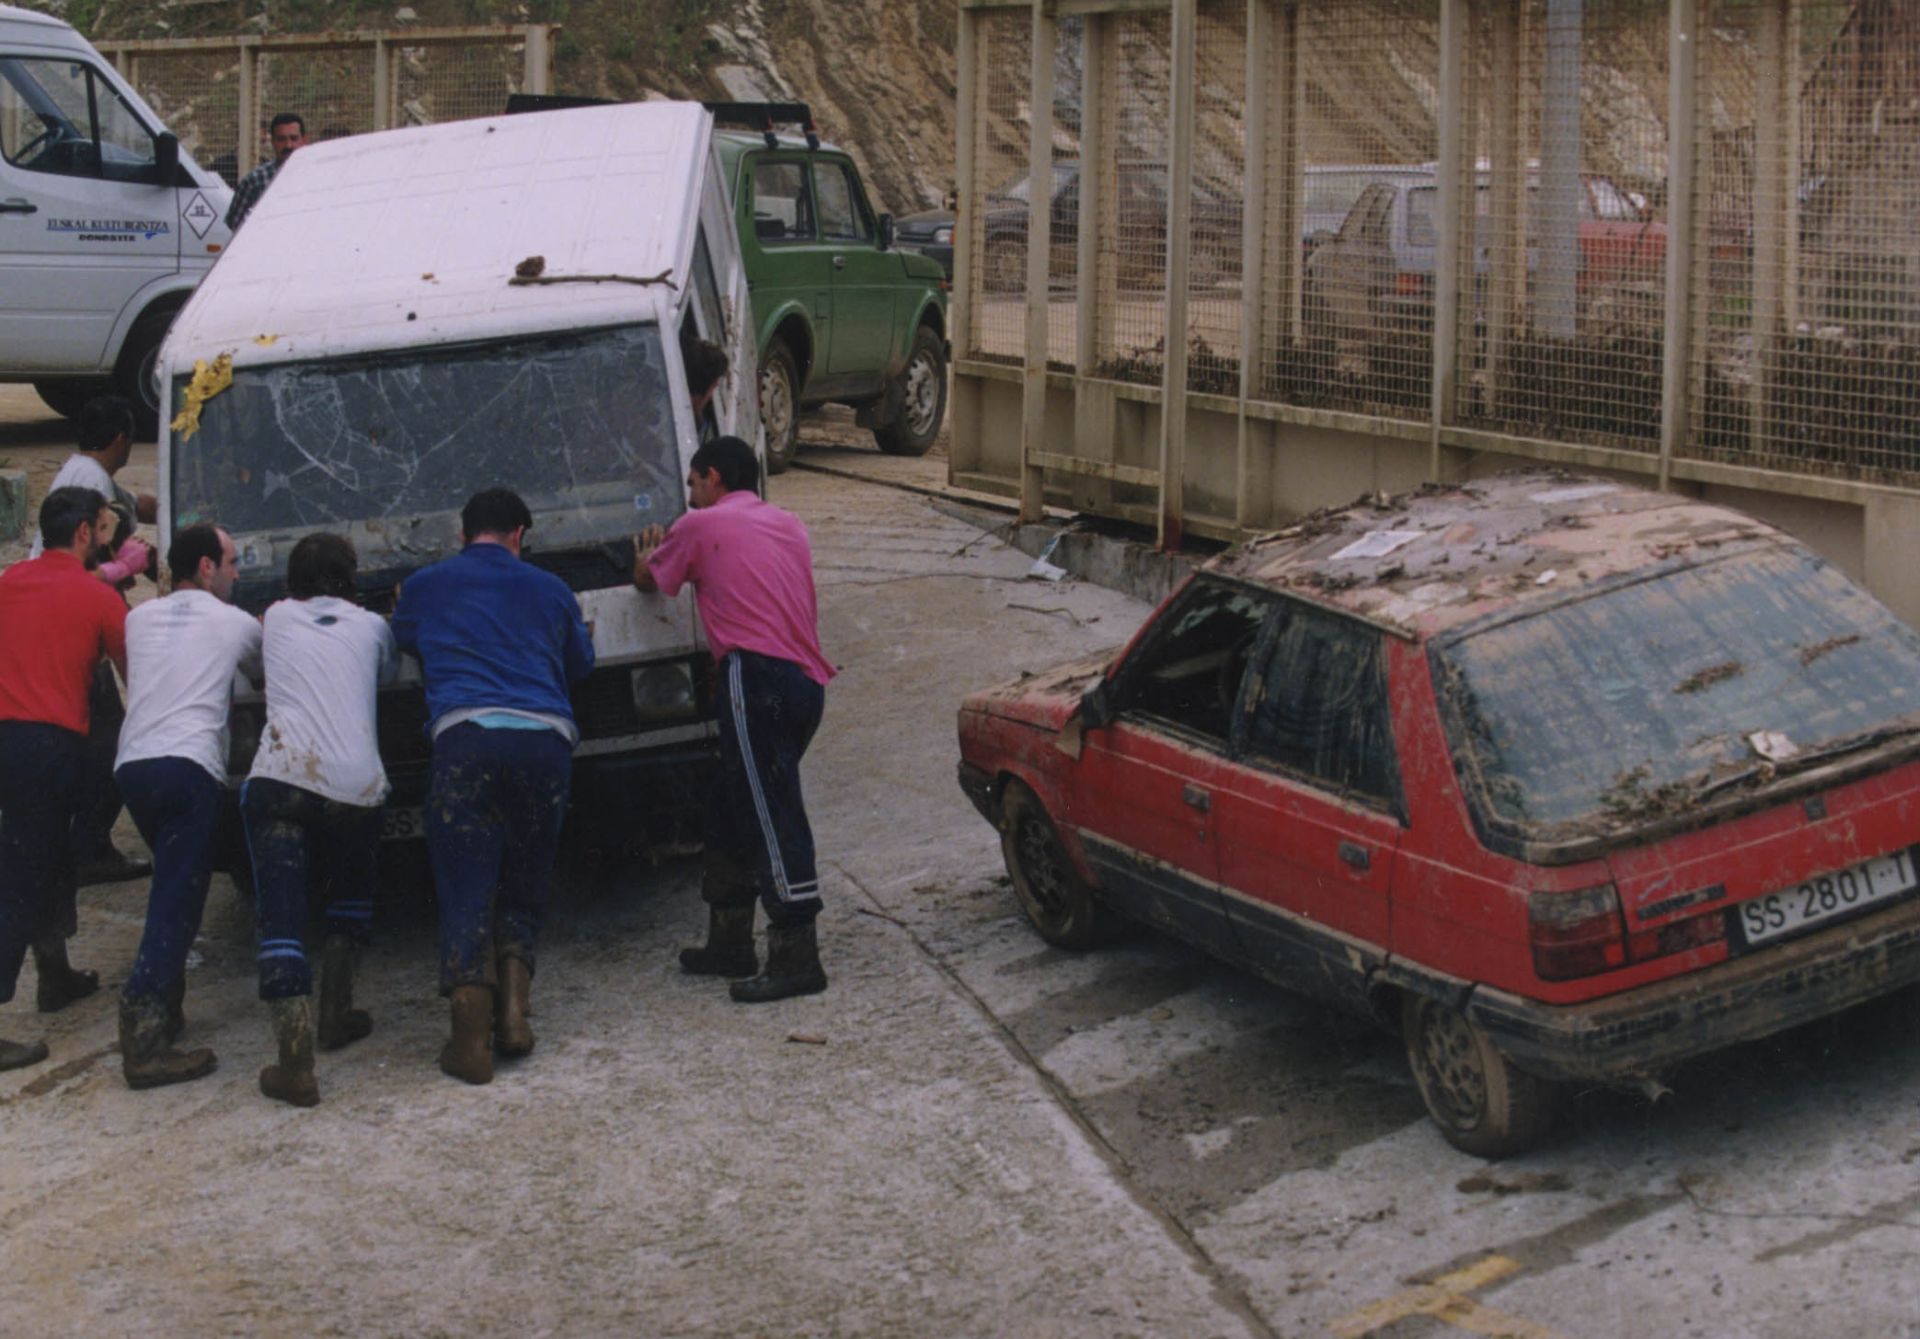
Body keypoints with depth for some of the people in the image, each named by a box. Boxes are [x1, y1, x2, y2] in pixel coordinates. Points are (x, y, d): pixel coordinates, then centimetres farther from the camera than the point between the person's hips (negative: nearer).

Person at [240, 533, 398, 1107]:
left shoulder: (278, 617, 19)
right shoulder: (371, 626, 17)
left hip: (279, 777, -1)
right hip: (356, 784, 1)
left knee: (281, 919, -6)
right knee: (352, 896, 28)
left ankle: (295, 1061, -18)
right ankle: (336, 1015, 29)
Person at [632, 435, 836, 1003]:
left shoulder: (701, 525, 5)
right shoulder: (789, 526, 23)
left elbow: (648, 580, 20)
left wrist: (646, 554, 45)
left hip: (758, 674, -8)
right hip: (808, 681, 8)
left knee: (771, 817, -11)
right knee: (729, 811, 17)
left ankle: (796, 957, -15)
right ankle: (730, 943, 22)